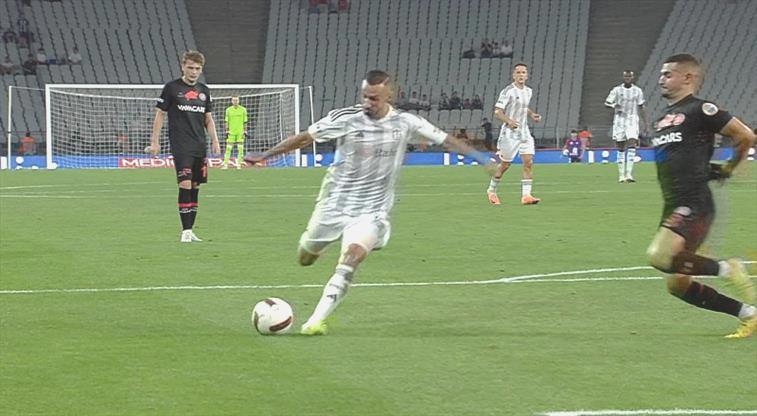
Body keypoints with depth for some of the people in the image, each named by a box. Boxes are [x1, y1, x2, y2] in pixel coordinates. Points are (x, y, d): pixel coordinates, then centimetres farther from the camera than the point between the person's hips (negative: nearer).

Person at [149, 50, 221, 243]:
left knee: (195, 187, 6)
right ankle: (185, 231, -13)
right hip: (180, 146, -5)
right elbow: (160, 114, 1)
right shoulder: (172, 88, -2)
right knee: (185, 185, -15)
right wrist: (155, 141, -3)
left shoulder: (204, 90, 13)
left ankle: (190, 230, 14)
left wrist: (214, 140, 8)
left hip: (200, 147, 5)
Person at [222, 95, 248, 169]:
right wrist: (227, 132, 2)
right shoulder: (228, 110, 5)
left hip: (240, 132, 0)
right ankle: (225, 164, 0)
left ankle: (239, 164, 5)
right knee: (228, 148, -2)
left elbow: (245, 122, 6)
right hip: (231, 132, 0)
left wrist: (245, 132, 1)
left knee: (240, 149, -1)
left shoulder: (243, 110, 3)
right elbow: (227, 122, 7)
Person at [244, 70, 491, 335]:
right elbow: (305, 138, -5)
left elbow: (444, 139, 2)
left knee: (352, 258, -26)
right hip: (334, 204, 1)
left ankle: (316, 320, -24)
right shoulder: (345, 119, -11)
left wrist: (475, 155, -6)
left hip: (372, 211, -1)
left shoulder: (405, 123, -6)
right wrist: (264, 156, -5)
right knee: (305, 258, 14)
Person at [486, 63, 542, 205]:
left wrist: (532, 114, 10)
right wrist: (508, 121, -30)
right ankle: (491, 190, 25)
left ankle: (526, 195, -10)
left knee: (528, 162, -8)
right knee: (505, 164, 3)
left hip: (524, 132, 6)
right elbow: (497, 111, -14)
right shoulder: (508, 91, -12)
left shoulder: (528, 91, 11)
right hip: (509, 133, -6)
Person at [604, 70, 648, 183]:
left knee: (632, 145, -17)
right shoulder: (617, 90, 3)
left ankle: (629, 174, -22)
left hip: (632, 120, 0)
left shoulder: (637, 91, 7)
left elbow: (641, 108, 12)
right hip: (619, 120, 0)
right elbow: (607, 102, 2)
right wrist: (614, 106, -20)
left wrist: (645, 123, 8)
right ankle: (621, 175, 8)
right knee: (621, 148, 2)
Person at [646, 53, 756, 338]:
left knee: (660, 256, -28)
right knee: (677, 285, 6)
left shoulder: (700, 110, -6)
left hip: (695, 205, -9)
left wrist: (729, 169, 8)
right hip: (673, 206, 9)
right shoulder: (663, 119, 20)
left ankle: (726, 270, -9)